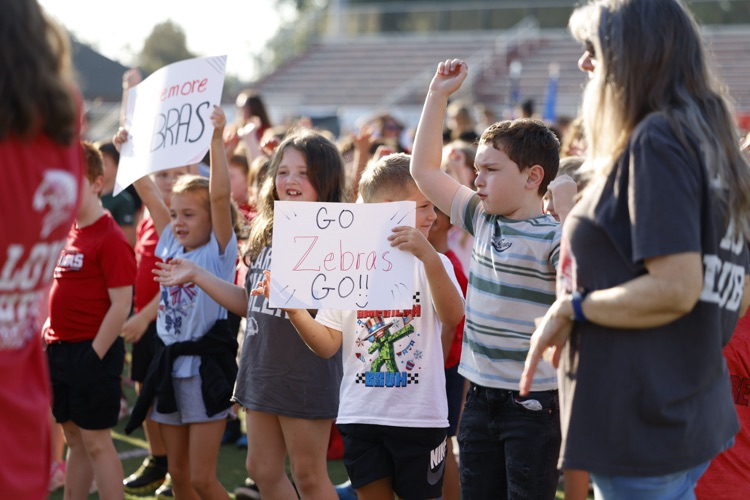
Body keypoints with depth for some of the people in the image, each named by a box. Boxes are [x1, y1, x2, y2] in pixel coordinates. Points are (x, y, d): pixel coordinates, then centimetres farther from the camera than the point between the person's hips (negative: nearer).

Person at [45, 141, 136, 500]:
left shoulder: (110, 238, -14)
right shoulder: (68, 232, 11)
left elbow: (121, 305, -18)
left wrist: (95, 354, -17)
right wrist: (49, 327, 9)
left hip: (91, 351, -8)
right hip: (60, 348, 8)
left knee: (96, 442, -3)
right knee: (74, 439, 14)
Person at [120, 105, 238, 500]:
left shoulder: (219, 251, -7)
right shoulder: (170, 245, 9)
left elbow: (221, 195, -21)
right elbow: (148, 191, 11)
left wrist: (217, 139, -28)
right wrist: (127, 148, 6)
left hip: (205, 367, -7)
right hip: (169, 364, 7)